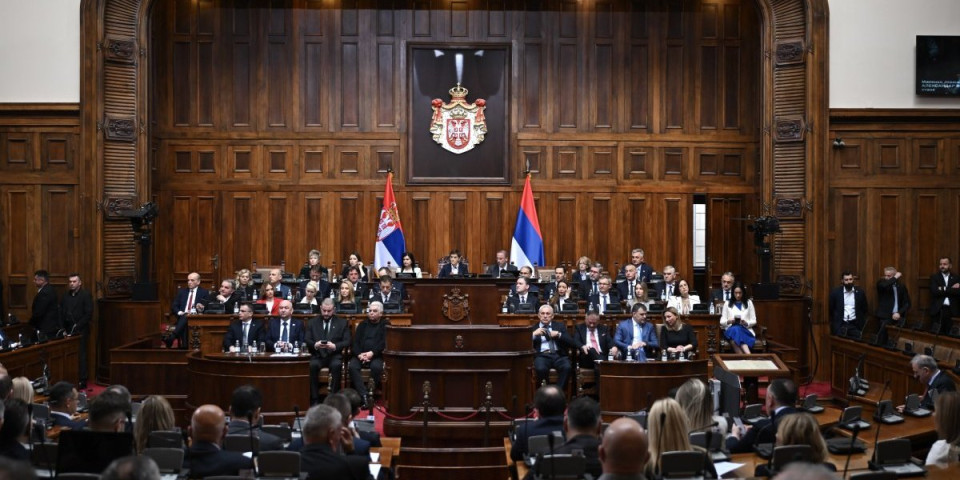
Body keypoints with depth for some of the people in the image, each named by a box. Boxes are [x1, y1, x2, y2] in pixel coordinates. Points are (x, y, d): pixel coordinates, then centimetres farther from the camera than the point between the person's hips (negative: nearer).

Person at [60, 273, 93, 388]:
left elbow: (89, 314, -7)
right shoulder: (65, 296, 14)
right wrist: (63, 328, 2)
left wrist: (77, 326, -11)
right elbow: (61, 314, 15)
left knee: (81, 356, -4)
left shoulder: (86, 295, -1)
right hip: (67, 331, 4)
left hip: (81, 332, -4)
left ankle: (82, 382, 0)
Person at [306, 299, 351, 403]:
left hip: (334, 356, -1)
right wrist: (315, 344, -16)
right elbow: (307, 340, 7)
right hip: (317, 355, 1)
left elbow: (347, 342, 3)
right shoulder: (313, 322, 15)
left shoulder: (342, 323, 12)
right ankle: (314, 399, -25)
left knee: (336, 365, -35)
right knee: (312, 365, -33)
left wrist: (335, 346, -16)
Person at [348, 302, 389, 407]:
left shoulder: (385, 325, 10)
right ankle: (363, 395, -33)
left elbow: (384, 342, -4)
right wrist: (359, 354, -11)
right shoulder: (362, 325, 21)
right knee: (352, 366, -28)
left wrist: (372, 353, -18)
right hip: (360, 355, 3)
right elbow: (355, 341, 9)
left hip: (377, 356, -3)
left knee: (376, 366, -35)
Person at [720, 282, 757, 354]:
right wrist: (729, 321, -10)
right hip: (731, 330, 0)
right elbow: (722, 321, 13)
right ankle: (748, 356, -54)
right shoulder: (727, 303, 16)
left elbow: (754, 321, 13)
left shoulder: (749, 303, 16)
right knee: (735, 329, -39)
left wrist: (746, 323, -9)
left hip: (746, 330, 0)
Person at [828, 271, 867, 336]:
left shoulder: (860, 292, 4)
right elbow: (830, 310, 5)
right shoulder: (835, 292, 0)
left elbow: (864, 310, 11)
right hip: (840, 326, -1)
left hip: (855, 326, 1)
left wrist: (863, 325, 4)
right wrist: (833, 325, 2)